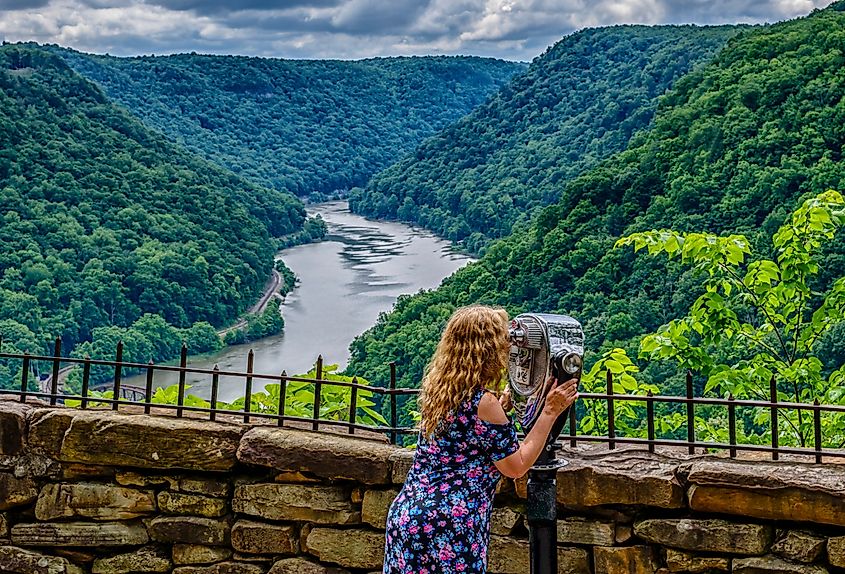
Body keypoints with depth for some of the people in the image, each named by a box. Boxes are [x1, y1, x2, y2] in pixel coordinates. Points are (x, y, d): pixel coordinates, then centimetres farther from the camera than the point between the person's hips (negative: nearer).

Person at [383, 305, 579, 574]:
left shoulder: (437, 389, 7)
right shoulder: (482, 402, -15)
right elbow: (516, 467, -7)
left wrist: (501, 405, 27)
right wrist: (550, 412, -5)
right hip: (446, 530, -8)